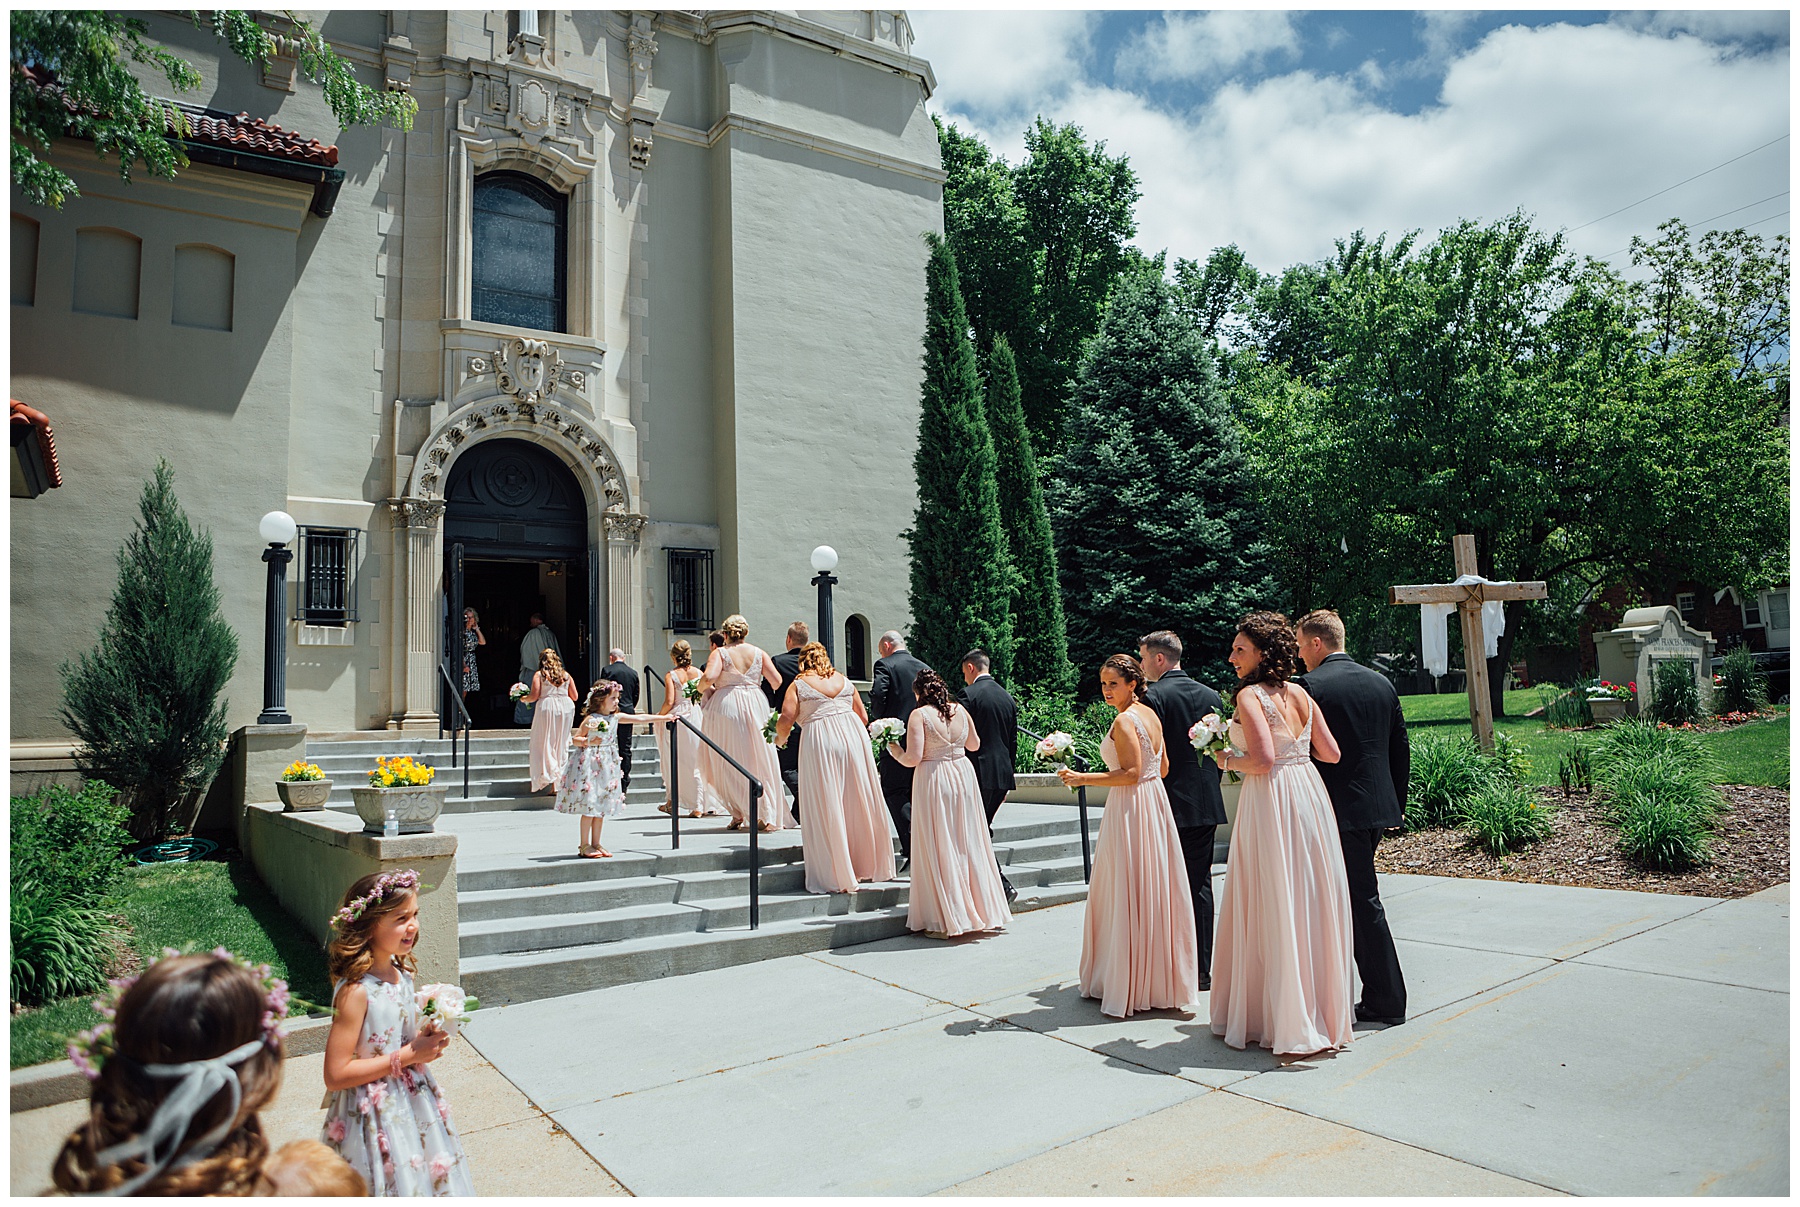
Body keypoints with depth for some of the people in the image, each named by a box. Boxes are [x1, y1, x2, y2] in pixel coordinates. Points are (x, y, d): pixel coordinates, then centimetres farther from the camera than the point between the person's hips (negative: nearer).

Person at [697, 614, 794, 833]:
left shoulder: (720, 653, -3)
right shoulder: (758, 653, 6)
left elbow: (709, 678, -19)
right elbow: (777, 680, 2)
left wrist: (702, 687, 3)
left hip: (726, 706, -2)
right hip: (755, 706, 2)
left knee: (729, 764, 8)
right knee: (761, 761, 7)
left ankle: (739, 815, 7)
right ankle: (768, 817, 4)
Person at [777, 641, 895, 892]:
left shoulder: (799, 684, 6)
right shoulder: (844, 680, 17)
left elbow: (786, 720, -4)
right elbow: (863, 717, 17)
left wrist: (780, 739, 16)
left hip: (820, 741, -4)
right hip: (854, 735, 4)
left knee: (827, 807, 2)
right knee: (858, 801, 13)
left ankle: (838, 876, 6)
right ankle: (866, 864, 23)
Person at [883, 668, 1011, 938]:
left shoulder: (919, 715, -12)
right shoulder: (960, 710, 3)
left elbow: (913, 758, -17)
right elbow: (974, 744, 15)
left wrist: (896, 753, 2)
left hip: (934, 781, -5)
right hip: (963, 776, 5)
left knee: (939, 848, 3)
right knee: (967, 843, 15)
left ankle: (946, 921, 8)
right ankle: (983, 911, 25)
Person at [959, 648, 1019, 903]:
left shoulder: (969, 694, -9)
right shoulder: (1007, 696, 13)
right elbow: (1013, 741, 16)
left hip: (980, 772, -8)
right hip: (1003, 774, 8)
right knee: (983, 829, 17)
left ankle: (1003, 885, -8)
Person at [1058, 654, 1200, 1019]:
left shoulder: (1124, 720, -15)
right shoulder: (1151, 714, 10)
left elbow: (1131, 773, -21)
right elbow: (1162, 767, 15)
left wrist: (1084, 778, -19)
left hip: (1130, 810, -9)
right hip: (1154, 803, 9)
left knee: (1127, 895, -1)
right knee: (1152, 891, 13)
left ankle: (1128, 987, 8)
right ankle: (1159, 979, 22)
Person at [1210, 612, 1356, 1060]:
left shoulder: (1250, 695, -13)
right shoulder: (1300, 694, 8)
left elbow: (1263, 760, -22)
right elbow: (1331, 752, 10)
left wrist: (1228, 760, -5)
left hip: (1270, 803, -7)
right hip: (1309, 794, 7)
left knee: (1273, 909, 2)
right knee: (1310, 904, 14)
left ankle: (1288, 1024, 10)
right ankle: (1324, 1011, 25)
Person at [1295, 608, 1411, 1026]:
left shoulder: (1309, 686, -12)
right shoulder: (1382, 683, 9)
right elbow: (1401, 750, 14)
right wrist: (1397, 804, 22)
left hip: (1339, 810, -7)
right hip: (1379, 806, 7)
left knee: (1364, 901, 1)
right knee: (1353, 895, 17)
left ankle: (1388, 1002, 9)